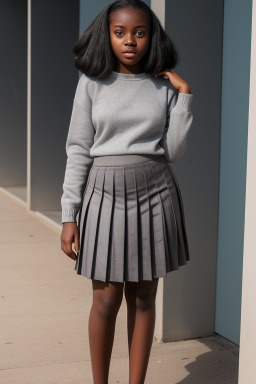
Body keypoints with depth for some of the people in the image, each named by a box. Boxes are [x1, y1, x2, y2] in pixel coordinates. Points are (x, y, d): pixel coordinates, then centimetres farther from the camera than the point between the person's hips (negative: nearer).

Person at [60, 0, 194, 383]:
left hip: (154, 196, 2)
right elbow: (78, 150, -1)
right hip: (105, 194, -1)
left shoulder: (164, 86, 4)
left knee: (143, 297, 7)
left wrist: (184, 95, -5)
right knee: (107, 299, 1)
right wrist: (70, 215, -4)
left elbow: (173, 150, -1)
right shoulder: (93, 82, 0)